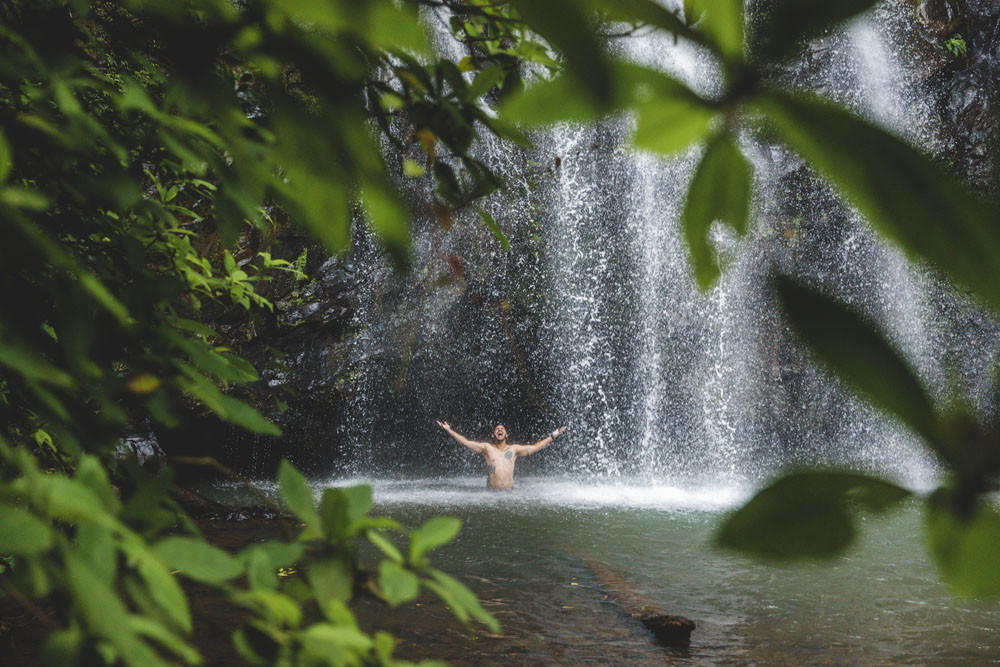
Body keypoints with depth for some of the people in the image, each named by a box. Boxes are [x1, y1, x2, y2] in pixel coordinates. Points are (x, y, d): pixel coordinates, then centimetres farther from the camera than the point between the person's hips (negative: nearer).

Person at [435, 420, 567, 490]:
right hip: (491, 493, -2)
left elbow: (535, 447, 18)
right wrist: (448, 430, 1)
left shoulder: (514, 449, 16)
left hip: (509, 492, 2)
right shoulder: (486, 447, 10)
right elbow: (465, 442, 6)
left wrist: (553, 436, 18)